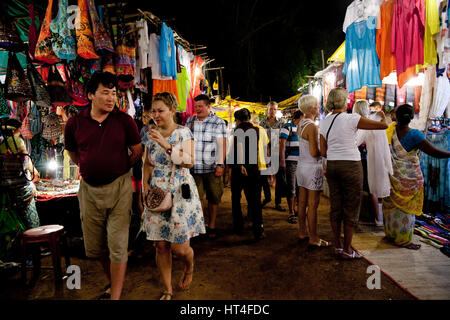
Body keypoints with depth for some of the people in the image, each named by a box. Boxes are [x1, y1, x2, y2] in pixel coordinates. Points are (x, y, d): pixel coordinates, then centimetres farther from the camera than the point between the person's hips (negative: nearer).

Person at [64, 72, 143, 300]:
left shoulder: (124, 121, -6)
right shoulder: (74, 124, -1)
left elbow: (137, 151, 3)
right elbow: (72, 153, 16)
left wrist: (120, 170, 3)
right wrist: (87, 168, 9)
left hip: (119, 187, -3)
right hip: (89, 189, 4)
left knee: (117, 246, -1)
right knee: (94, 248, 16)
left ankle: (116, 295, 13)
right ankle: (112, 282, 40)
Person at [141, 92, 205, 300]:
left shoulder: (183, 132, -4)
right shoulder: (151, 135, 10)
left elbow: (190, 161, -17)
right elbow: (147, 164, 16)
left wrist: (166, 145, -25)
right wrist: (146, 185, 2)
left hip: (180, 194, -4)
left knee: (180, 248, -1)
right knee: (161, 246, 7)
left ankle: (189, 268, 35)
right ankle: (167, 290, 25)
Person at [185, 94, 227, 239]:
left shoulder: (218, 122, 0)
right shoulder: (190, 121, 13)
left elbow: (221, 145, -5)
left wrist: (220, 165, -13)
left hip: (212, 168, -3)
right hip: (194, 167, 3)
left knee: (213, 198, 5)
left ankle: (211, 227, 19)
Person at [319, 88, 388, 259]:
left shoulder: (324, 123, 5)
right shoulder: (351, 119, -10)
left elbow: (323, 152, 6)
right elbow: (383, 125, -5)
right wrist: (383, 117, 17)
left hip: (332, 166, 6)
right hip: (351, 167, -6)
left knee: (335, 207, 13)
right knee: (351, 209, 5)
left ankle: (338, 246, 24)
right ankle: (347, 250, 14)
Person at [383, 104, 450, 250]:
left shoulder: (391, 129, -7)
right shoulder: (414, 134, -18)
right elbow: (435, 152, -18)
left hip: (392, 176, 5)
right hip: (409, 177, -4)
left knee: (392, 205, 16)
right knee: (406, 207, 7)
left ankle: (390, 234, 30)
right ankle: (404, 240, 18)